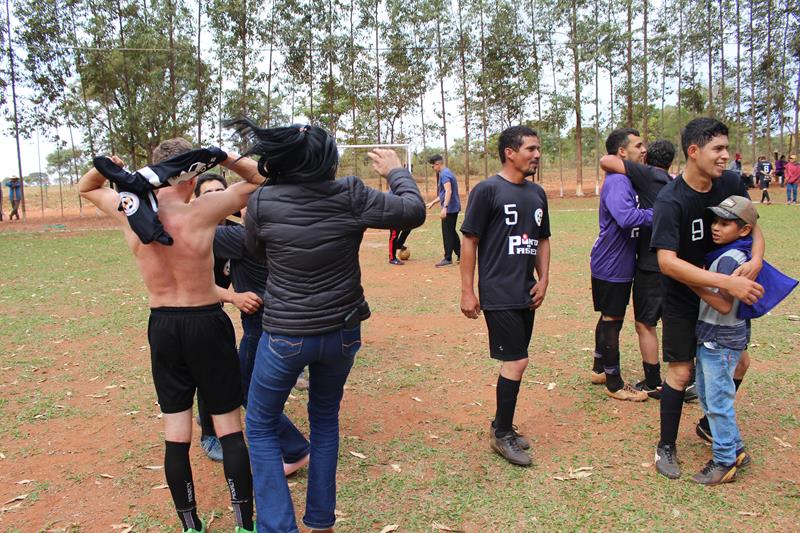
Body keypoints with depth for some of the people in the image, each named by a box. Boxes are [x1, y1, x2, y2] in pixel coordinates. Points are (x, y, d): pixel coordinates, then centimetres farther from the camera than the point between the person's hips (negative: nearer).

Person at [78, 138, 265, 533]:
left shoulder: (130, 211, -5)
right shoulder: (201, 212, -16)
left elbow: (85, 189, 17)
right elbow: (261, 180, -7)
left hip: (162, 325, 4)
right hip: (206, 323, -3)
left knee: (176, 432, 11)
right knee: (229, 427, 7)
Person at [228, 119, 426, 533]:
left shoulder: (262, 202, -12)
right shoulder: (350, 196, -13)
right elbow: (414, 211, -5)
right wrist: (396, 171, 13)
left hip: (285, 336, -2)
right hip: (342, 333, 2)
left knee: (261, 428, 18)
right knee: (325, 421, 24)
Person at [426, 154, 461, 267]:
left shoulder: (444, 174, -15)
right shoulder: (446, 173, 17)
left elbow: (448, 191, -28)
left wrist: (444, 207, -35)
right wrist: (432, 202, 27)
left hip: (449, 208, -10)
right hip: (454, 208, 10)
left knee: (447, 233, -3)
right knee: (452, 232, 17)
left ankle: (448, 258, 2)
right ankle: (460, 255, 22)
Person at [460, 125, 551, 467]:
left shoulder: (537, 193, 12)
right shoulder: (487, 190, -10)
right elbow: (469, 241, -9)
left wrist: (543, 279, 8)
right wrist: (467, 291, -11)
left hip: (527, 295, 7)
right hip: (498, 295, -7)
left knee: (514, 363, 13)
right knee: (516, 362, -6)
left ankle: (502, 426, 29)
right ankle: (501, 434, 11)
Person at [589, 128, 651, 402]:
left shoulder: (627, 179, 12)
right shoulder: (617, 181, -21)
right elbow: (626, 217, -37)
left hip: (618, 264, 10)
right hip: (612, 265, -10)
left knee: (609, 318, 20)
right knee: (612, 321, 1)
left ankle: (599, 369, 35)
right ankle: (614, 384, 13)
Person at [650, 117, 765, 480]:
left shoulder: (731, 184, -7)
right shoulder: (670, 200, -25)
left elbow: (753, 228, 2)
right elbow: (667, 261, -33)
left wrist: (755, 260, -21)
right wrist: (728, 283, -38)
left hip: (721, 294, 6)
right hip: (682, 299, -6)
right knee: (680, 371, -2)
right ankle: (666, 447, 16)